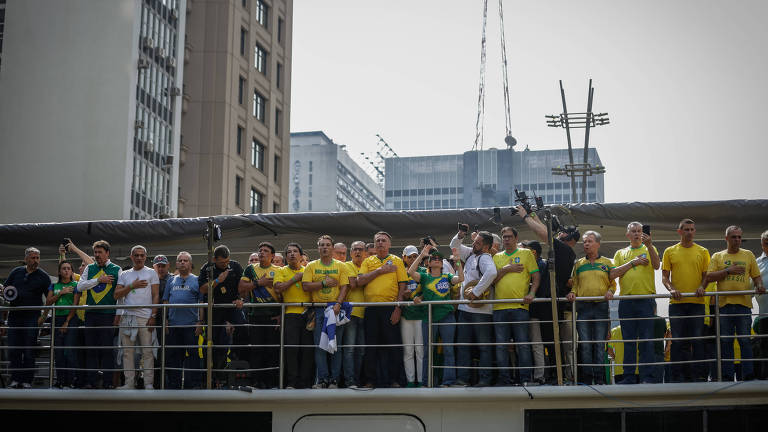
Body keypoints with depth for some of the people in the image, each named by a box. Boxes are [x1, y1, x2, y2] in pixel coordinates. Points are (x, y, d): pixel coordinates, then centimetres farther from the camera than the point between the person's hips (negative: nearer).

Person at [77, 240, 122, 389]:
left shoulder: (116, 270, 4)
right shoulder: (89, 268, 14)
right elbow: (80, 286, 2)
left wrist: (118, 315, -5)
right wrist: (98, 280, -7)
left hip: (108, 314, -3)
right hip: (90, 314, 3)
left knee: (107, 348, -4)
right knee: (91, 347, 3)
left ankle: (108, 381, 0)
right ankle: (91, 380, 7)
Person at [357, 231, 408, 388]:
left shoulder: (396, 261, 8)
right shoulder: (368, 261, 14)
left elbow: (402, 286, 2)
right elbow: (360, 280, -2)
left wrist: (398, 308, -8)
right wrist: (380, 270, -8)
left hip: (390, 307, -2)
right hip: (371, 308, 2)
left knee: (392, 343, -1)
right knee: (371, 344, 4)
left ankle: (393, 379, 6)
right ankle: (371, 380, 10)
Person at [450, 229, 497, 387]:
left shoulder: (485, 258, -10)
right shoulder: (470, 254, 15)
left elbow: (491, 273, -31)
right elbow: (455, 245, 28)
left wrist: (476, 292, -26)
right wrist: (460, 235, 7)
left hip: (481, 310, -8)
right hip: (465, 308, 8)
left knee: (484, 345, -2)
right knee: (462, 344, 6)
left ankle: (484, 379, 0)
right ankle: (462, 378, 8)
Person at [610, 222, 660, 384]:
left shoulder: (649, 249, 11)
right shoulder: (621, 253, 16)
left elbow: (656, 266, -10)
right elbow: (613, 274, 2)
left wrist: (649, 245, -20)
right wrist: (632, 262, -4)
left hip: (646, 300, -2)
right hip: (626, 302, 2)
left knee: (646, 340, -4)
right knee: (628, 340, 5)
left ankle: (647, 376, -3)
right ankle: (629, 376, 8)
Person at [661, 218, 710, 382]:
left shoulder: (702, 252, 11)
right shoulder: (670, 252, 10)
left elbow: (707, 275, 8)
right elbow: (664, 276, 7)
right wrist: (671, 289, -13)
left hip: (697, 302, 0)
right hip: (677, 302, 0)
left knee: (697, 340, -1)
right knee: (678, 341, 0)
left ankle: (698, 375, 2)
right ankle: (678, 377, 4)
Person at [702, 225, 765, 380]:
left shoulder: (748, 255, 15)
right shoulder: (717, 257, 12)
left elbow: (756, 276, 13)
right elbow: (709, 277, 2)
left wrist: (759, 286, -8)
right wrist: (728, 270, -9)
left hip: (743, 303, 0)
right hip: (724, 304, 0)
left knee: (745, 340, -4)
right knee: (725, 341, 1)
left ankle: (748, 375, -3)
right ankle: (727, 375, 5)